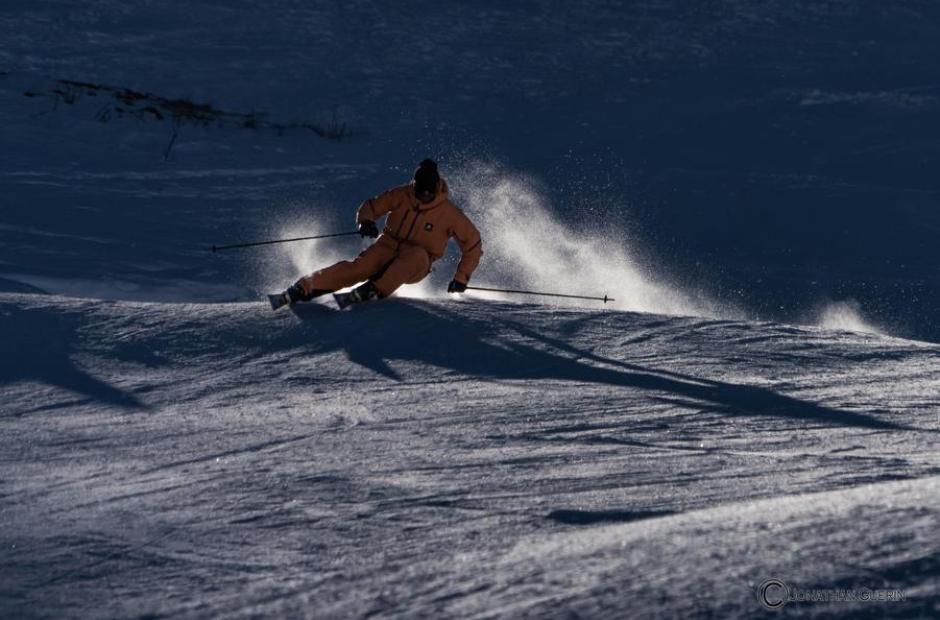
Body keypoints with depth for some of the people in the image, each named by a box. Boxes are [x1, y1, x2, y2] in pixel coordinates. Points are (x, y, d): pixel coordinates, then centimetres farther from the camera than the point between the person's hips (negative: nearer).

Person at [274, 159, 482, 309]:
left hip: (415, 267, -2)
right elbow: (370, 207, 5)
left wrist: (461, 278, -6)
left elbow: (473, 244, -2)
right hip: (388, 248, 2)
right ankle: (303, 289, -33)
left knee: (418, 254, -38)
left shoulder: (449, 213, -11)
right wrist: (366, 221, -19)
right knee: (359, 267, -28)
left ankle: (373, 291, -47)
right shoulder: (400, 196, -5)